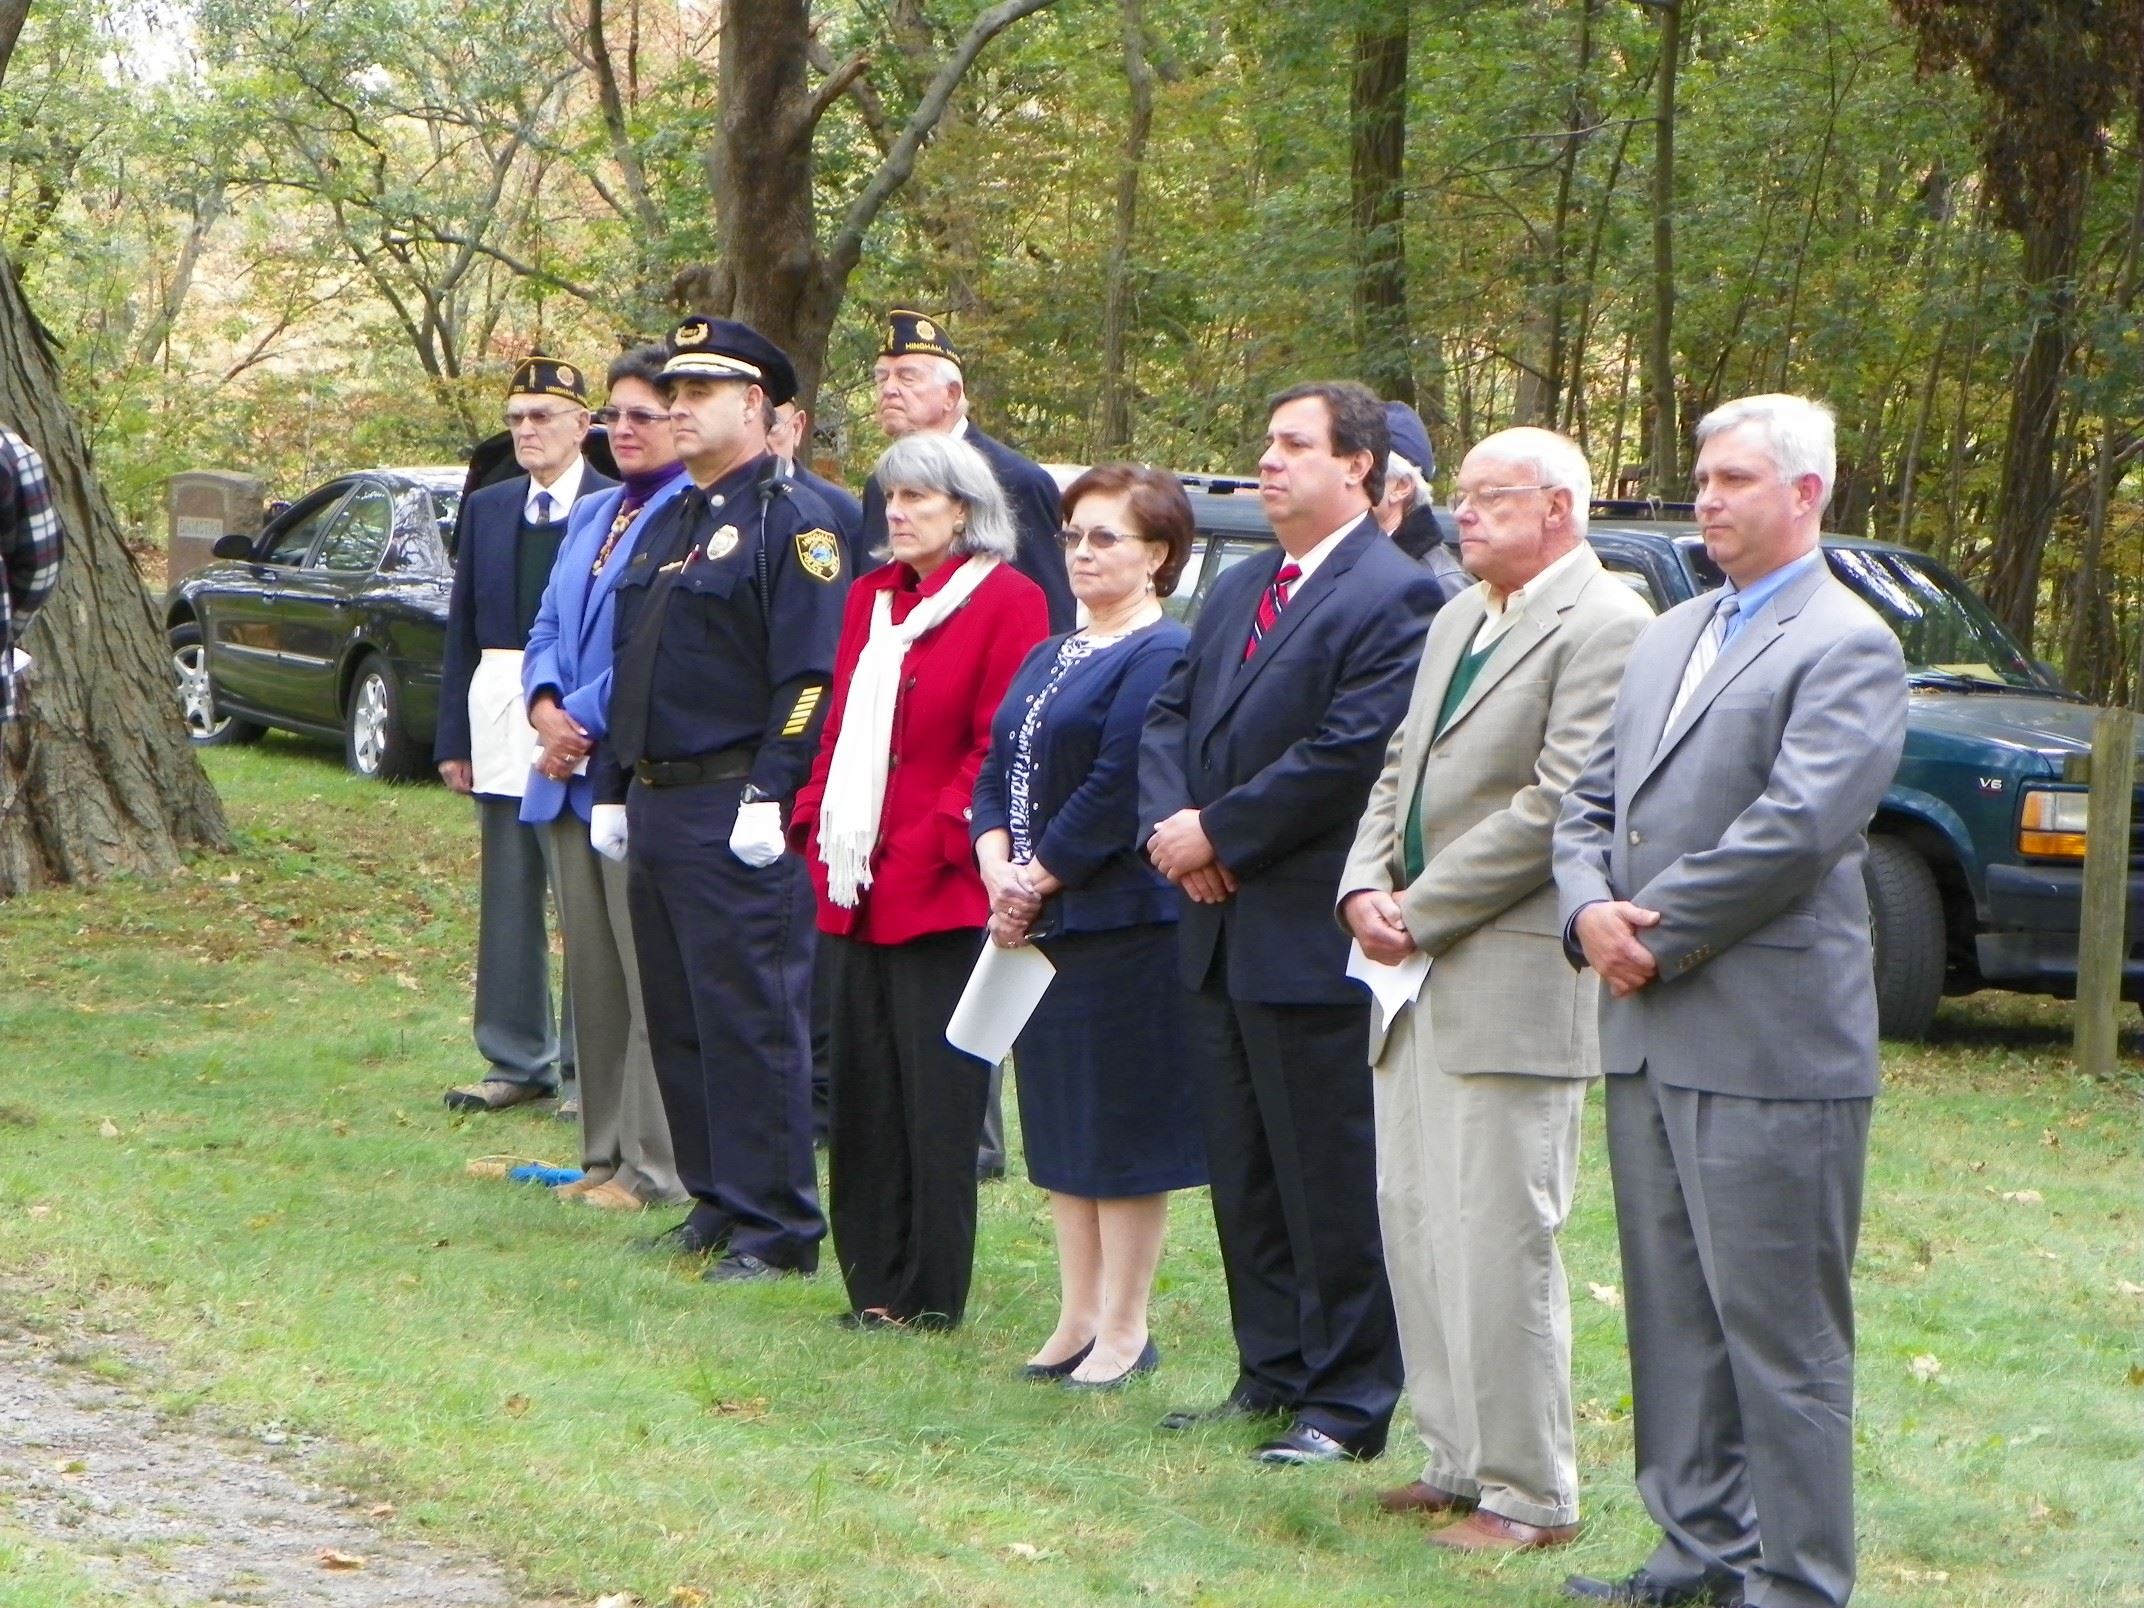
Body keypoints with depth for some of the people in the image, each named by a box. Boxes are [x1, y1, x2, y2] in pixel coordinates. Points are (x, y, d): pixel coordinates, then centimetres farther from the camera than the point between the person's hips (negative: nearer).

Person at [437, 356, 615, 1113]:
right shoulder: (487, 510, 12)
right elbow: (463, 628, 13)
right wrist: (453, 737, 8)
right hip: (502, 729, 5)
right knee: (508, 903, 10)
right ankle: (518, 1060, 17)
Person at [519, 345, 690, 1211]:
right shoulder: (590, 515, 18)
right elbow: (546, 629, 17)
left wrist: (584, 723, -13)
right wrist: (545, 707, -2)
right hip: (570, 776, 9)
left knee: (653, 979, -5)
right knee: (592, 973, 11)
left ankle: (656, 1166, -1)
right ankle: (606, 1153, 17)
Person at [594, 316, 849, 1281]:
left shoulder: (790, 521, -8)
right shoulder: (665, 522, 18)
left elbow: (811, 675, -15)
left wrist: (770, 798, -21)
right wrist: (612, 792, 18)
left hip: (735, 813, -9)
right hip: (657, 808, 9)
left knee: (751, 1020, -6)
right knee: (677, 1020, 12)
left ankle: (775, 1228, -2)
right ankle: (715, 1202, 20)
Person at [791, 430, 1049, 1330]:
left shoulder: (1006, 603, -6)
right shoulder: (872, 598, 16)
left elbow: (1002, 748, -10)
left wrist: (935, 844, -15)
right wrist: (816, 823, 6)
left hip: (940, 892, -7)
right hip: (854, 887, 7)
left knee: (932, 1096, -2)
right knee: (861, 1092, 8)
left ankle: (925, 1297, 4)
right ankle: (872, 1281, 15)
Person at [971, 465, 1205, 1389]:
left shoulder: (1162, 656, -11)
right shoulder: (1050, 658, 17)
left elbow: (1118, 792, -17)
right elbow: (996, 772, 13)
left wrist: (1040, 879, -12)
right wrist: (998, 868, -5)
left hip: (1123, 926, -9)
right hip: (1037, 927, 9)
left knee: (1121, 1134, -2)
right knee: (1059, 1132, 12)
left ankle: (1124, 1331, 5)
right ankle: (1077, 1317, 20)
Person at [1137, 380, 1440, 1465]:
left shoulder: (1394, 597, -11)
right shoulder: (1238, 593, 16)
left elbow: (1350, 754, -19)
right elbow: (1170, 717, 14)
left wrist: (1218, 834, -14)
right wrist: (1173, 829, -5)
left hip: (1315, 939, -8)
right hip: (1218, 930, 9)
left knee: (1333, 1182, -2)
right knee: (1243, 1173, 14)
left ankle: (1346, 1403, 6)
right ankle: (1272, 1372, 23)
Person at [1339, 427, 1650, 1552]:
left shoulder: (1605, 626, -11)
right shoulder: (1456, 622, 19)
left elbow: (1558, 805, -17)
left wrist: (1421, 911, -13)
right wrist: (1366, 887, 1)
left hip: (1513, 981, -9)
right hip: (1421, 979, 9)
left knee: (1501, 1238, -7)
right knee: (1413, 1220, 12)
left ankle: (1530, 1495, 0)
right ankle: (1458, 1461, 21)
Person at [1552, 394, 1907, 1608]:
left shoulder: (1847, 648, -8)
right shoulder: (1671, 638, 19)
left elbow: (1793, 829, -19)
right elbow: (1594, 801, 17)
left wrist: (1654, 932, -13)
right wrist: (1592, 910, -3)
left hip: (1769, 1048, -8)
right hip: (1652, 1038, 9)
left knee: (1781, 1329, -4)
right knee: (1676, 1316, 14)